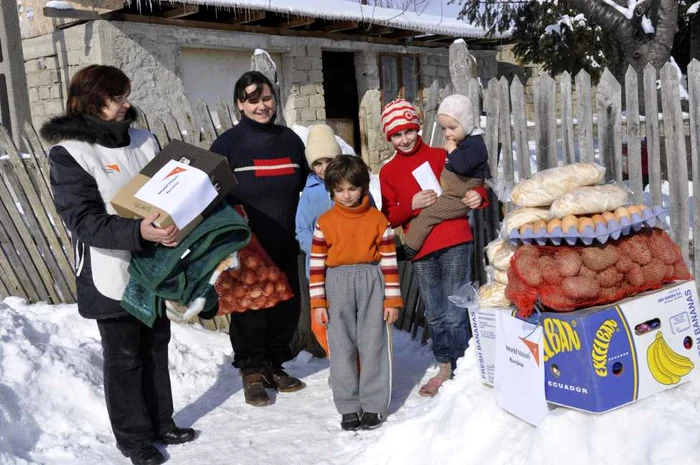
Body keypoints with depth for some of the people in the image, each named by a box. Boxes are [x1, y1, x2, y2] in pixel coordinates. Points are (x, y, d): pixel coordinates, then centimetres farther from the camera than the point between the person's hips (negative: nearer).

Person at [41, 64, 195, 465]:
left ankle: (161, 422, 35)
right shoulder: (69, 153, -13)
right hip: (112, 274, -6)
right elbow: (84, 221, -21)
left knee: (156, 347, 18)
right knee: (124, 358, 8)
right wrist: (138, 232, -36)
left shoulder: (144, 140, 4)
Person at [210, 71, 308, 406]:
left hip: (284, 248, 4)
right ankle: (252, 372, 18)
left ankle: (274, 366, 28)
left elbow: (307, 186, 18)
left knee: (287, 309, 10)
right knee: (249, 312, 1)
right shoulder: (228, 144, -4)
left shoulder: (290, 140, 9)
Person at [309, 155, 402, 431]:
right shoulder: (325, 222, 4)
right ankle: (348, 407, 15)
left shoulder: (377, 219, 2)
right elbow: (317, 263, 4)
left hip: (372, 285, -1)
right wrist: (318, 302, 0)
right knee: (341, 347, 5)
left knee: (373, 345, 2)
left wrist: (392, 299, 1)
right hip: (337, 287, 1)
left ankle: (373, 405, 13)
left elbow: (389, 260, 3)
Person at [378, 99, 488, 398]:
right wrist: (412, 204, -10)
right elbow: (389, 218, 8)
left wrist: (477, 196, -12)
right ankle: (444, 369, 25)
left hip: (454, 242, -3)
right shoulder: (388, 172, 11)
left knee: (454, 314, -4)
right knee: (435, 315, 11)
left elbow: (471, 184, 11)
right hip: (421, 251, 3)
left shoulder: (441, 156, 7)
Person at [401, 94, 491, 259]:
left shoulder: (474, 144, -18)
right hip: (448, 192, 11)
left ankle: (409, 248, -10)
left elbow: (462, 166, -34)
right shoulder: (461, 141, 12)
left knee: (426, 214, -15)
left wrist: (451, 149, -23)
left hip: (459, 198, -11)